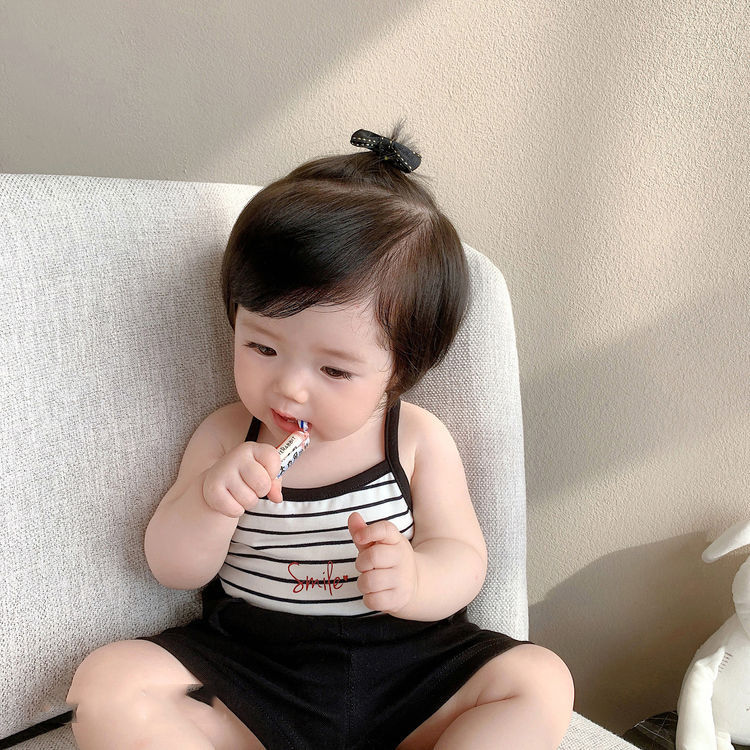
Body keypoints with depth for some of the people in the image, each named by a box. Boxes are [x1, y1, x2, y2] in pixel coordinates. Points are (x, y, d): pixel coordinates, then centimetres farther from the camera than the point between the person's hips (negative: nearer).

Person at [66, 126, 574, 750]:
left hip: (405, 675, 0)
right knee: (107, 684, -21)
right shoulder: (226, 437, 1)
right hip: (247, 675, 1)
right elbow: (174, 570, 2)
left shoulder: (418, 440, -4)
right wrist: (210, 500, -21)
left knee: (539, 681, -21)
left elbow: (464, 559, -2)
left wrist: (414, 579, -27)